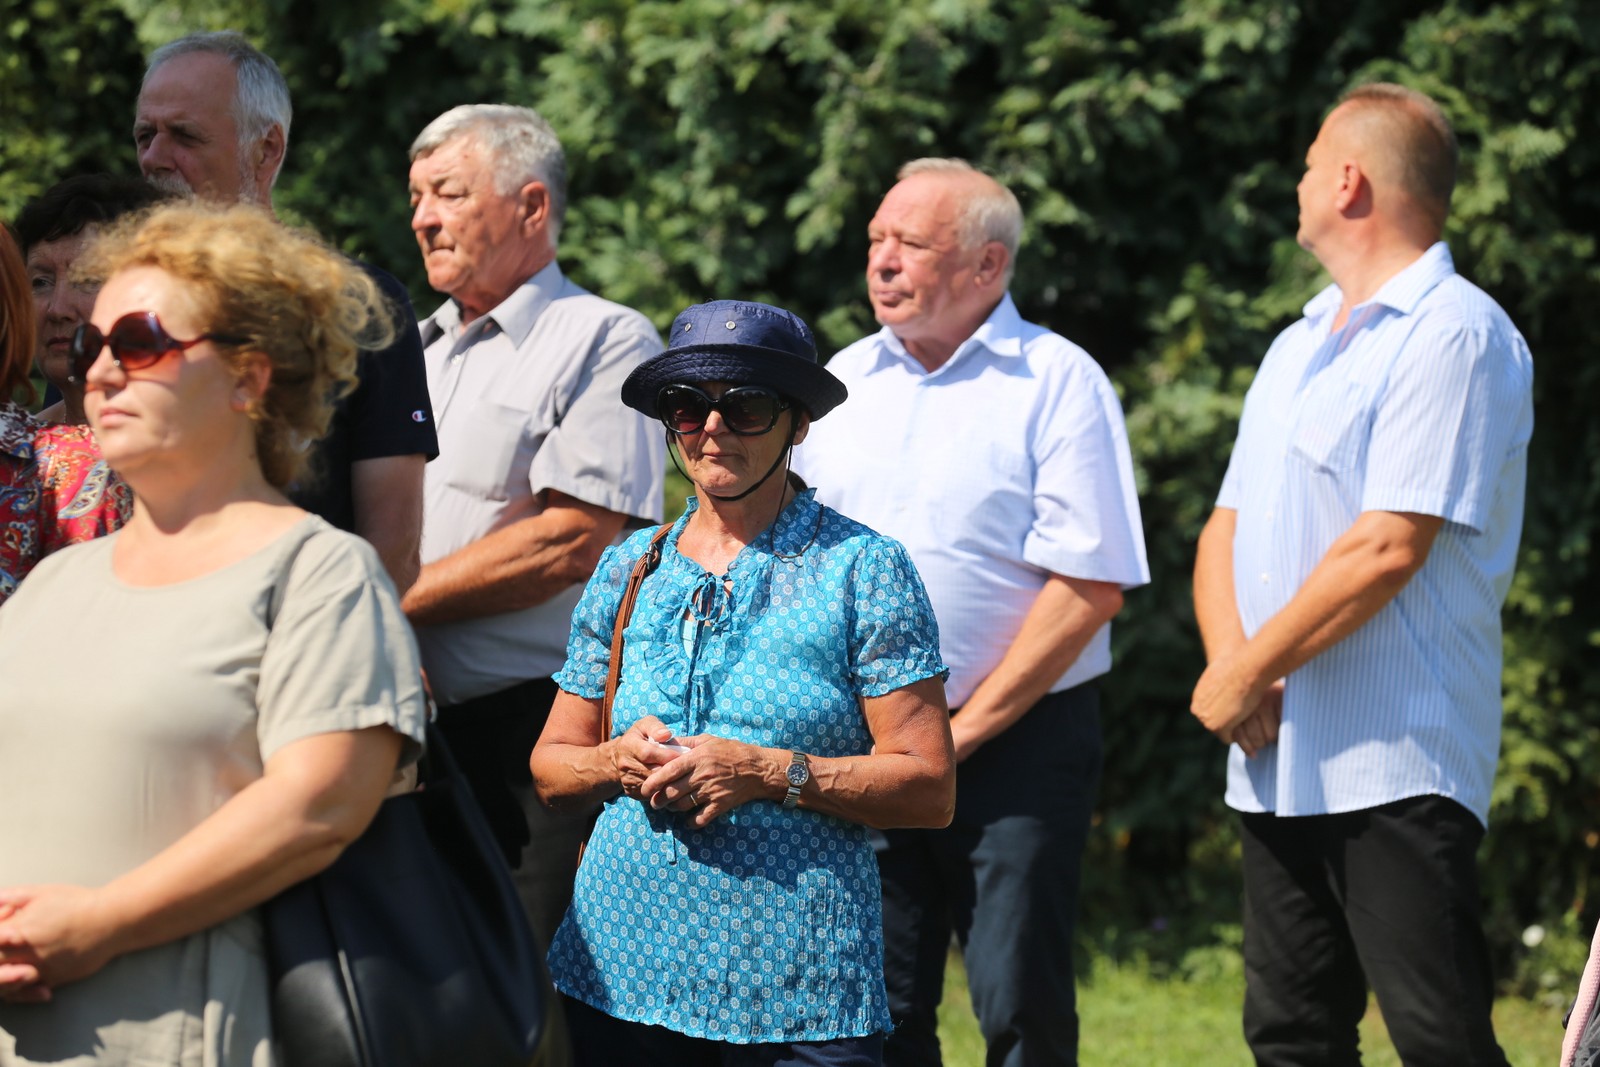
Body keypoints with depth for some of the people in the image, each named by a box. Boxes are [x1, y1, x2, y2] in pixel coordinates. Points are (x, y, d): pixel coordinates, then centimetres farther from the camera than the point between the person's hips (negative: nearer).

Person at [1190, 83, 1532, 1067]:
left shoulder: (1456, 333, -9)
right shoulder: (1298, 349, 20)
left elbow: (1389, 547, -17)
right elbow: (1228, 531, 17)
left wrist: (1241, 676, -12)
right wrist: (1233, 657, -4)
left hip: (1395, 764, -9)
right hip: (1279, 762, 9)